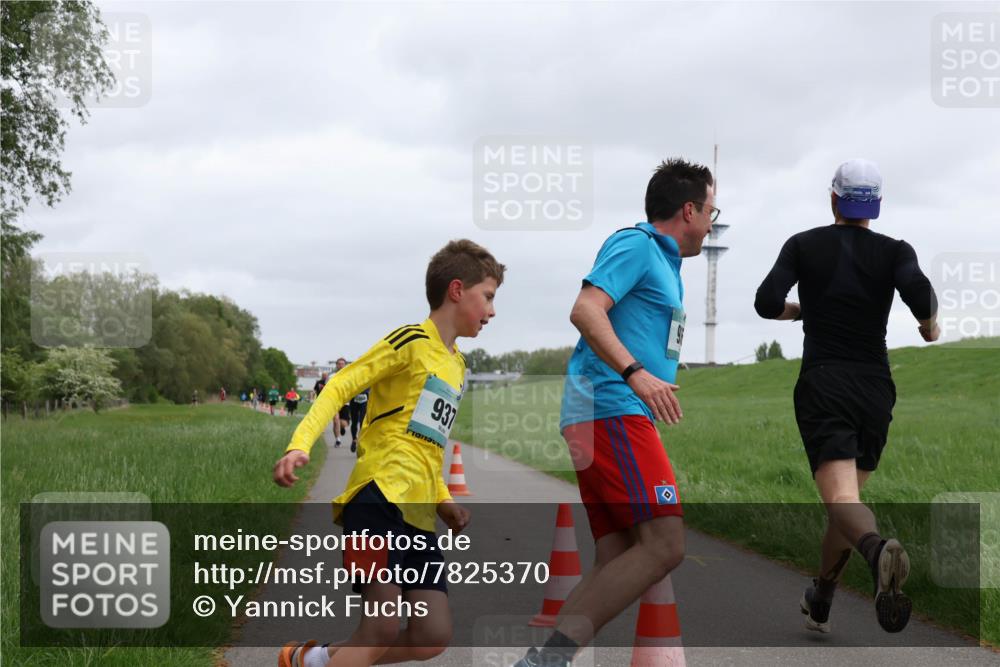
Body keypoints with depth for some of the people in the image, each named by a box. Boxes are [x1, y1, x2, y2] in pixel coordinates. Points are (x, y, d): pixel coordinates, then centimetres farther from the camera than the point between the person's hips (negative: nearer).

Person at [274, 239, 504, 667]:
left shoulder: (458, 366, 22)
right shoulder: (411, 341, -3)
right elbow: (340, 387, -9)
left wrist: (443, 501, 16)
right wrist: (300, 446, -23)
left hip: (419, 516, 8)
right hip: (380, 498, -8)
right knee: (384, 629, -16)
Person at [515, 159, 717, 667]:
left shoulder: (660, 262, 27)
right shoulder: (636, 244, -2)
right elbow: (585, 310, -17)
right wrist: (636, 373, -24)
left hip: (610, 418, 10)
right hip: (612, 411, -10)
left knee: (616, 563, 1)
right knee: (663, 545, -18)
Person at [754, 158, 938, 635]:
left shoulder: (803, 245, 4)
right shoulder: (895, 251, 4)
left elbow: (767, 303, -6)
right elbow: (920, 293, -16)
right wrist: (930, 325, 5)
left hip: (822, 386, -2)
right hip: (876, 388, 3)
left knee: (842, 501, -15)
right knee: (849, 496, 19)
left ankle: (878, 550, -49)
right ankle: (819, 605, 30)